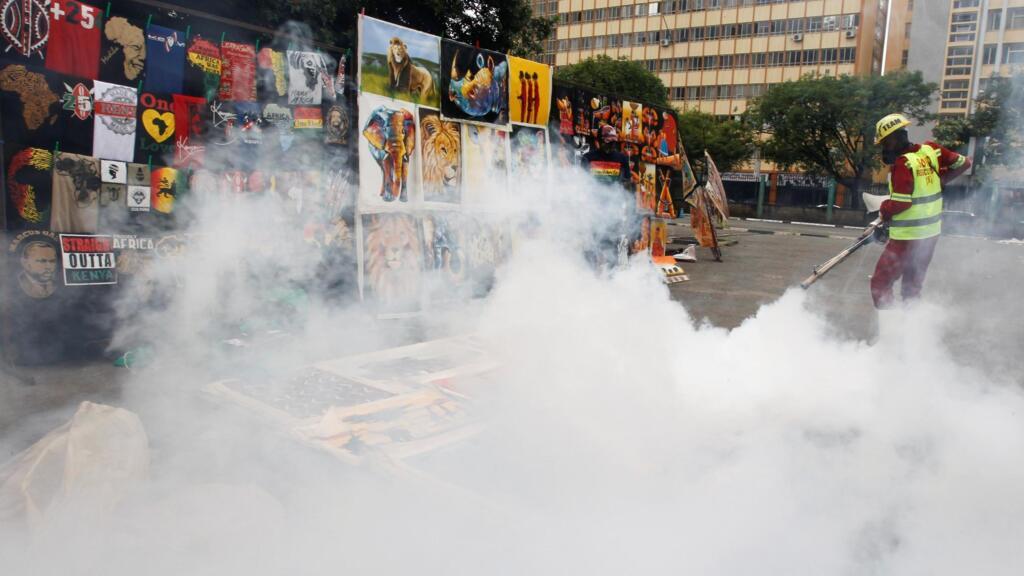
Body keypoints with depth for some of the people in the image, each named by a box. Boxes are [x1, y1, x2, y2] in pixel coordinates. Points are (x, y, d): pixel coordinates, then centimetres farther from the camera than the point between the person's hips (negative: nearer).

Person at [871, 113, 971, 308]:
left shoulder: (903, 163, -19)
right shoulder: (930, 150, 1)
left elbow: (900, 202, -24)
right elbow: (963, 163, 12)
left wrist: (884, 211, -5)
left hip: (907, 237, -8)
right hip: (932, 233, 8)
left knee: (880, 283, -1)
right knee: (912, 286, 19)